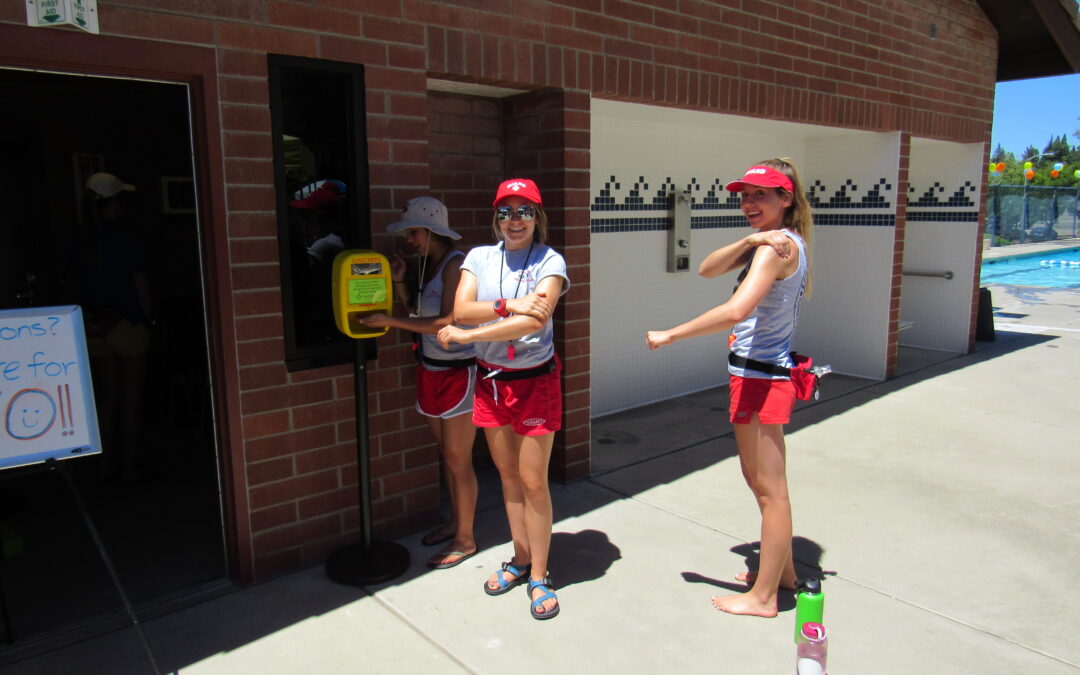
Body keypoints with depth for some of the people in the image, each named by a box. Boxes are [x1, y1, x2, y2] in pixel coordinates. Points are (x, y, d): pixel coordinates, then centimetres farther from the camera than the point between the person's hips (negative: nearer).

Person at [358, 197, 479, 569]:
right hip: (433, 370, 9)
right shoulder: (429, 263, 10)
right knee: (447, 454, 18)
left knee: (458, 460, 1)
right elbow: (416, 310, 17)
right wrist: (399, 282, 2)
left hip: (459, 372, -9)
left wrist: (389, 321, -21)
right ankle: (455, 521, 34)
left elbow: (448, 322, -24)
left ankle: (465, 539, 15)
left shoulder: (456, 265, -16)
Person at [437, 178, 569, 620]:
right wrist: (509, 305, -25)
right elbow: (461, 310, -10)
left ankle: (538, 576, 18)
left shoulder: (550, 262, -9)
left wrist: (465, 335, -21)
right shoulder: (479, 257, 4)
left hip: (534, 380, -4)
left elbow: (535, 320, -23)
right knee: (508, 476, 15)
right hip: (490, 379, 4)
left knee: (533, 481, 1)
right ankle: (520, 559, 33)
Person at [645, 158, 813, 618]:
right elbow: (707, 270, 3)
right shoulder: (783, 242, 12)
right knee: (757, 475, 22)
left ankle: (763, 597, 18)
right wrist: (748, 241, -14)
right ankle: (782, 569, 40)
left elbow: (737, 310, -32)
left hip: (759, 377, -10)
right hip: (765, 372, 10)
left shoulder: (776, 248, -18)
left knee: (769, 487, 3)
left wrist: (670, 335, -26)